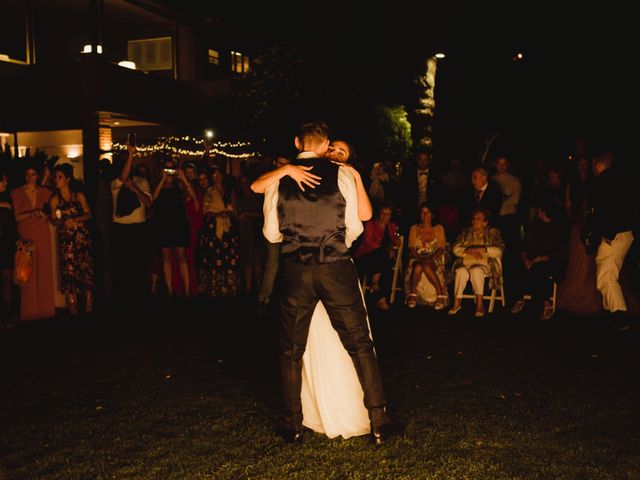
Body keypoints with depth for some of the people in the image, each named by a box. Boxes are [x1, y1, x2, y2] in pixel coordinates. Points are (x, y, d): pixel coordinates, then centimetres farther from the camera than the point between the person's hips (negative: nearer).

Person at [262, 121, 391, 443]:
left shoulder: (278, 179, 2)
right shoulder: (342, 175, -1)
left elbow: (271, 233, 4)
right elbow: (355, 227, 1)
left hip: (295, 271, 1)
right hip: (336, 269, -1)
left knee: (291, 350, 15)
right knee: (359, 344, 11)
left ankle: (293, 426, 24)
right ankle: (379, 422, 14)